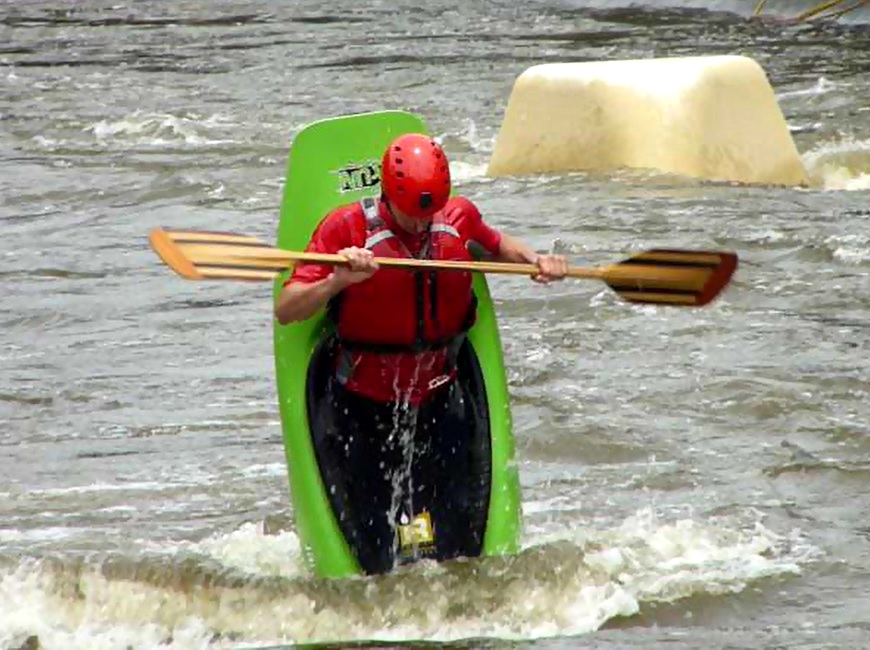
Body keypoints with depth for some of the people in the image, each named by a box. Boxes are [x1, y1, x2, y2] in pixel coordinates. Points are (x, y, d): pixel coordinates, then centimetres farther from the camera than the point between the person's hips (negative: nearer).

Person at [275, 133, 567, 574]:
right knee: (376, 552, 0)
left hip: (440, 400, 3)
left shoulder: (459, 218, 1)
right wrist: (338, 281, -33)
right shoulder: (346, 227, -11)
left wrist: (536, 261, 6)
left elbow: (496, 246, 26)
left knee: (461, 542, 0)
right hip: (362, 406, -3)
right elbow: (285, 311, -16)